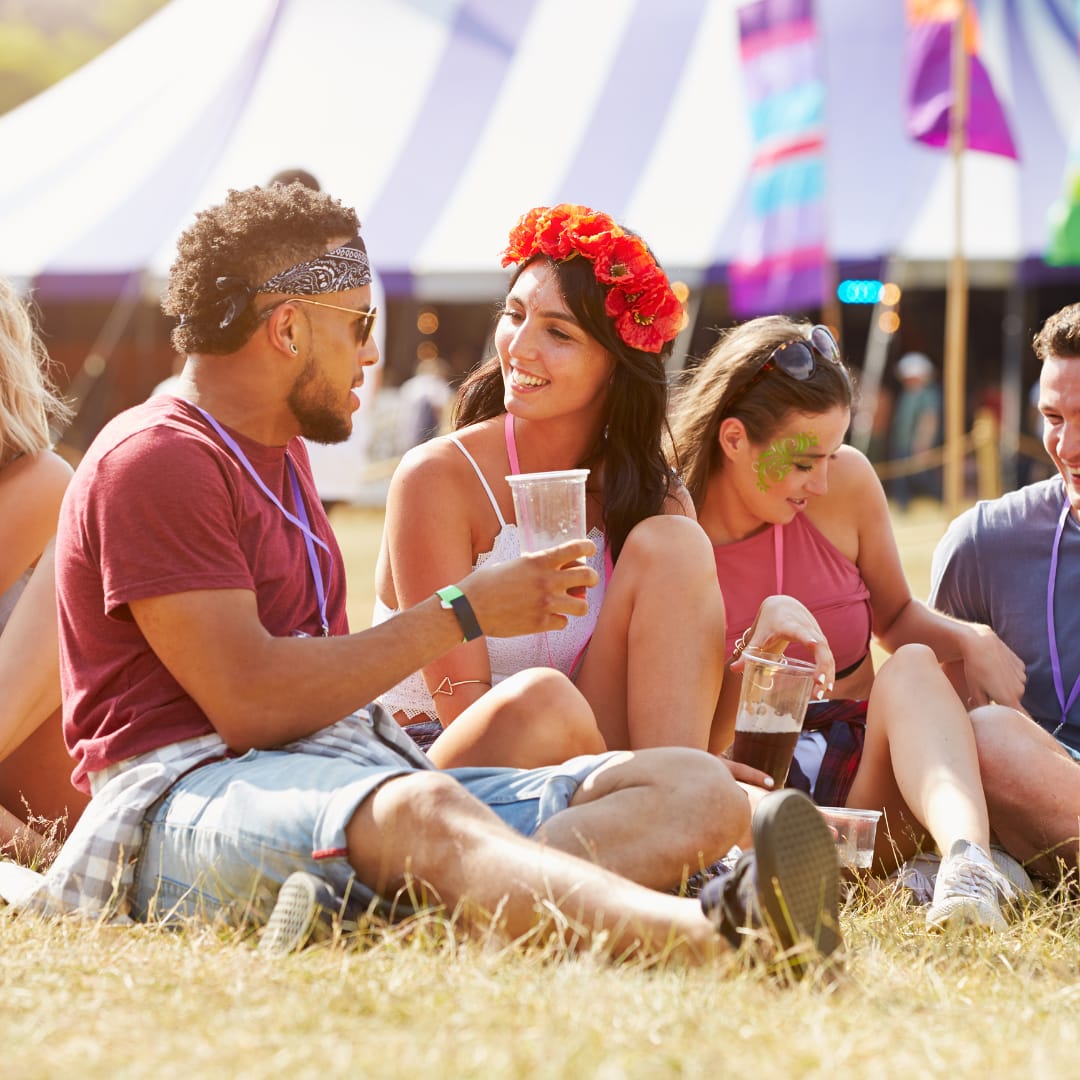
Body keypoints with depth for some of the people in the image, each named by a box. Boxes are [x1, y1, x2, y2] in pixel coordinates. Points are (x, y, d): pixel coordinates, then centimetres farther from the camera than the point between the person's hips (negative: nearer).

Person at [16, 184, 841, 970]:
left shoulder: (277, 449, 28)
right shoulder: (153, 462, -4)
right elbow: (248, 703, -15)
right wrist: (458, 618, -7)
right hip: (196, 790, -9)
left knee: (695, 787, -12)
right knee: (416, 811, -42)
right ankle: (711, 934, -70)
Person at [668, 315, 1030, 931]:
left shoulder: (846, 482, 0)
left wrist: (971, 640, -3)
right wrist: (750, 655, -25)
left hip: (866, 775, 2)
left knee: (913, 664, -28)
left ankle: (964, 849, -54)